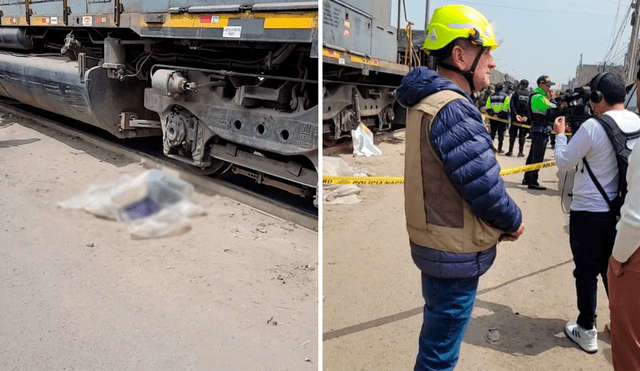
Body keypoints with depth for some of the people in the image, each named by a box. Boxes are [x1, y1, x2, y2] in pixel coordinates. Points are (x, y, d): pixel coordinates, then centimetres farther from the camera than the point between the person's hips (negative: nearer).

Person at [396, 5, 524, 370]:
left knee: (436, 329, 27)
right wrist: (514, 221, -4)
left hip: (434, 241, 10)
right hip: (457, 251, -10)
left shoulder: (428, 101, 8)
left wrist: (500, 221, 7)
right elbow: (486, 188, -24)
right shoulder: (454, 109, -24)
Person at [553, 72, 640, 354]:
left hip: (588, 211, -6)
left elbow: (564, 162, -9)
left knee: (587, 272, 6)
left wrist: (560, 134, 6)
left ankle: (586, 331, 17)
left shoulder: (593, 126, -19)